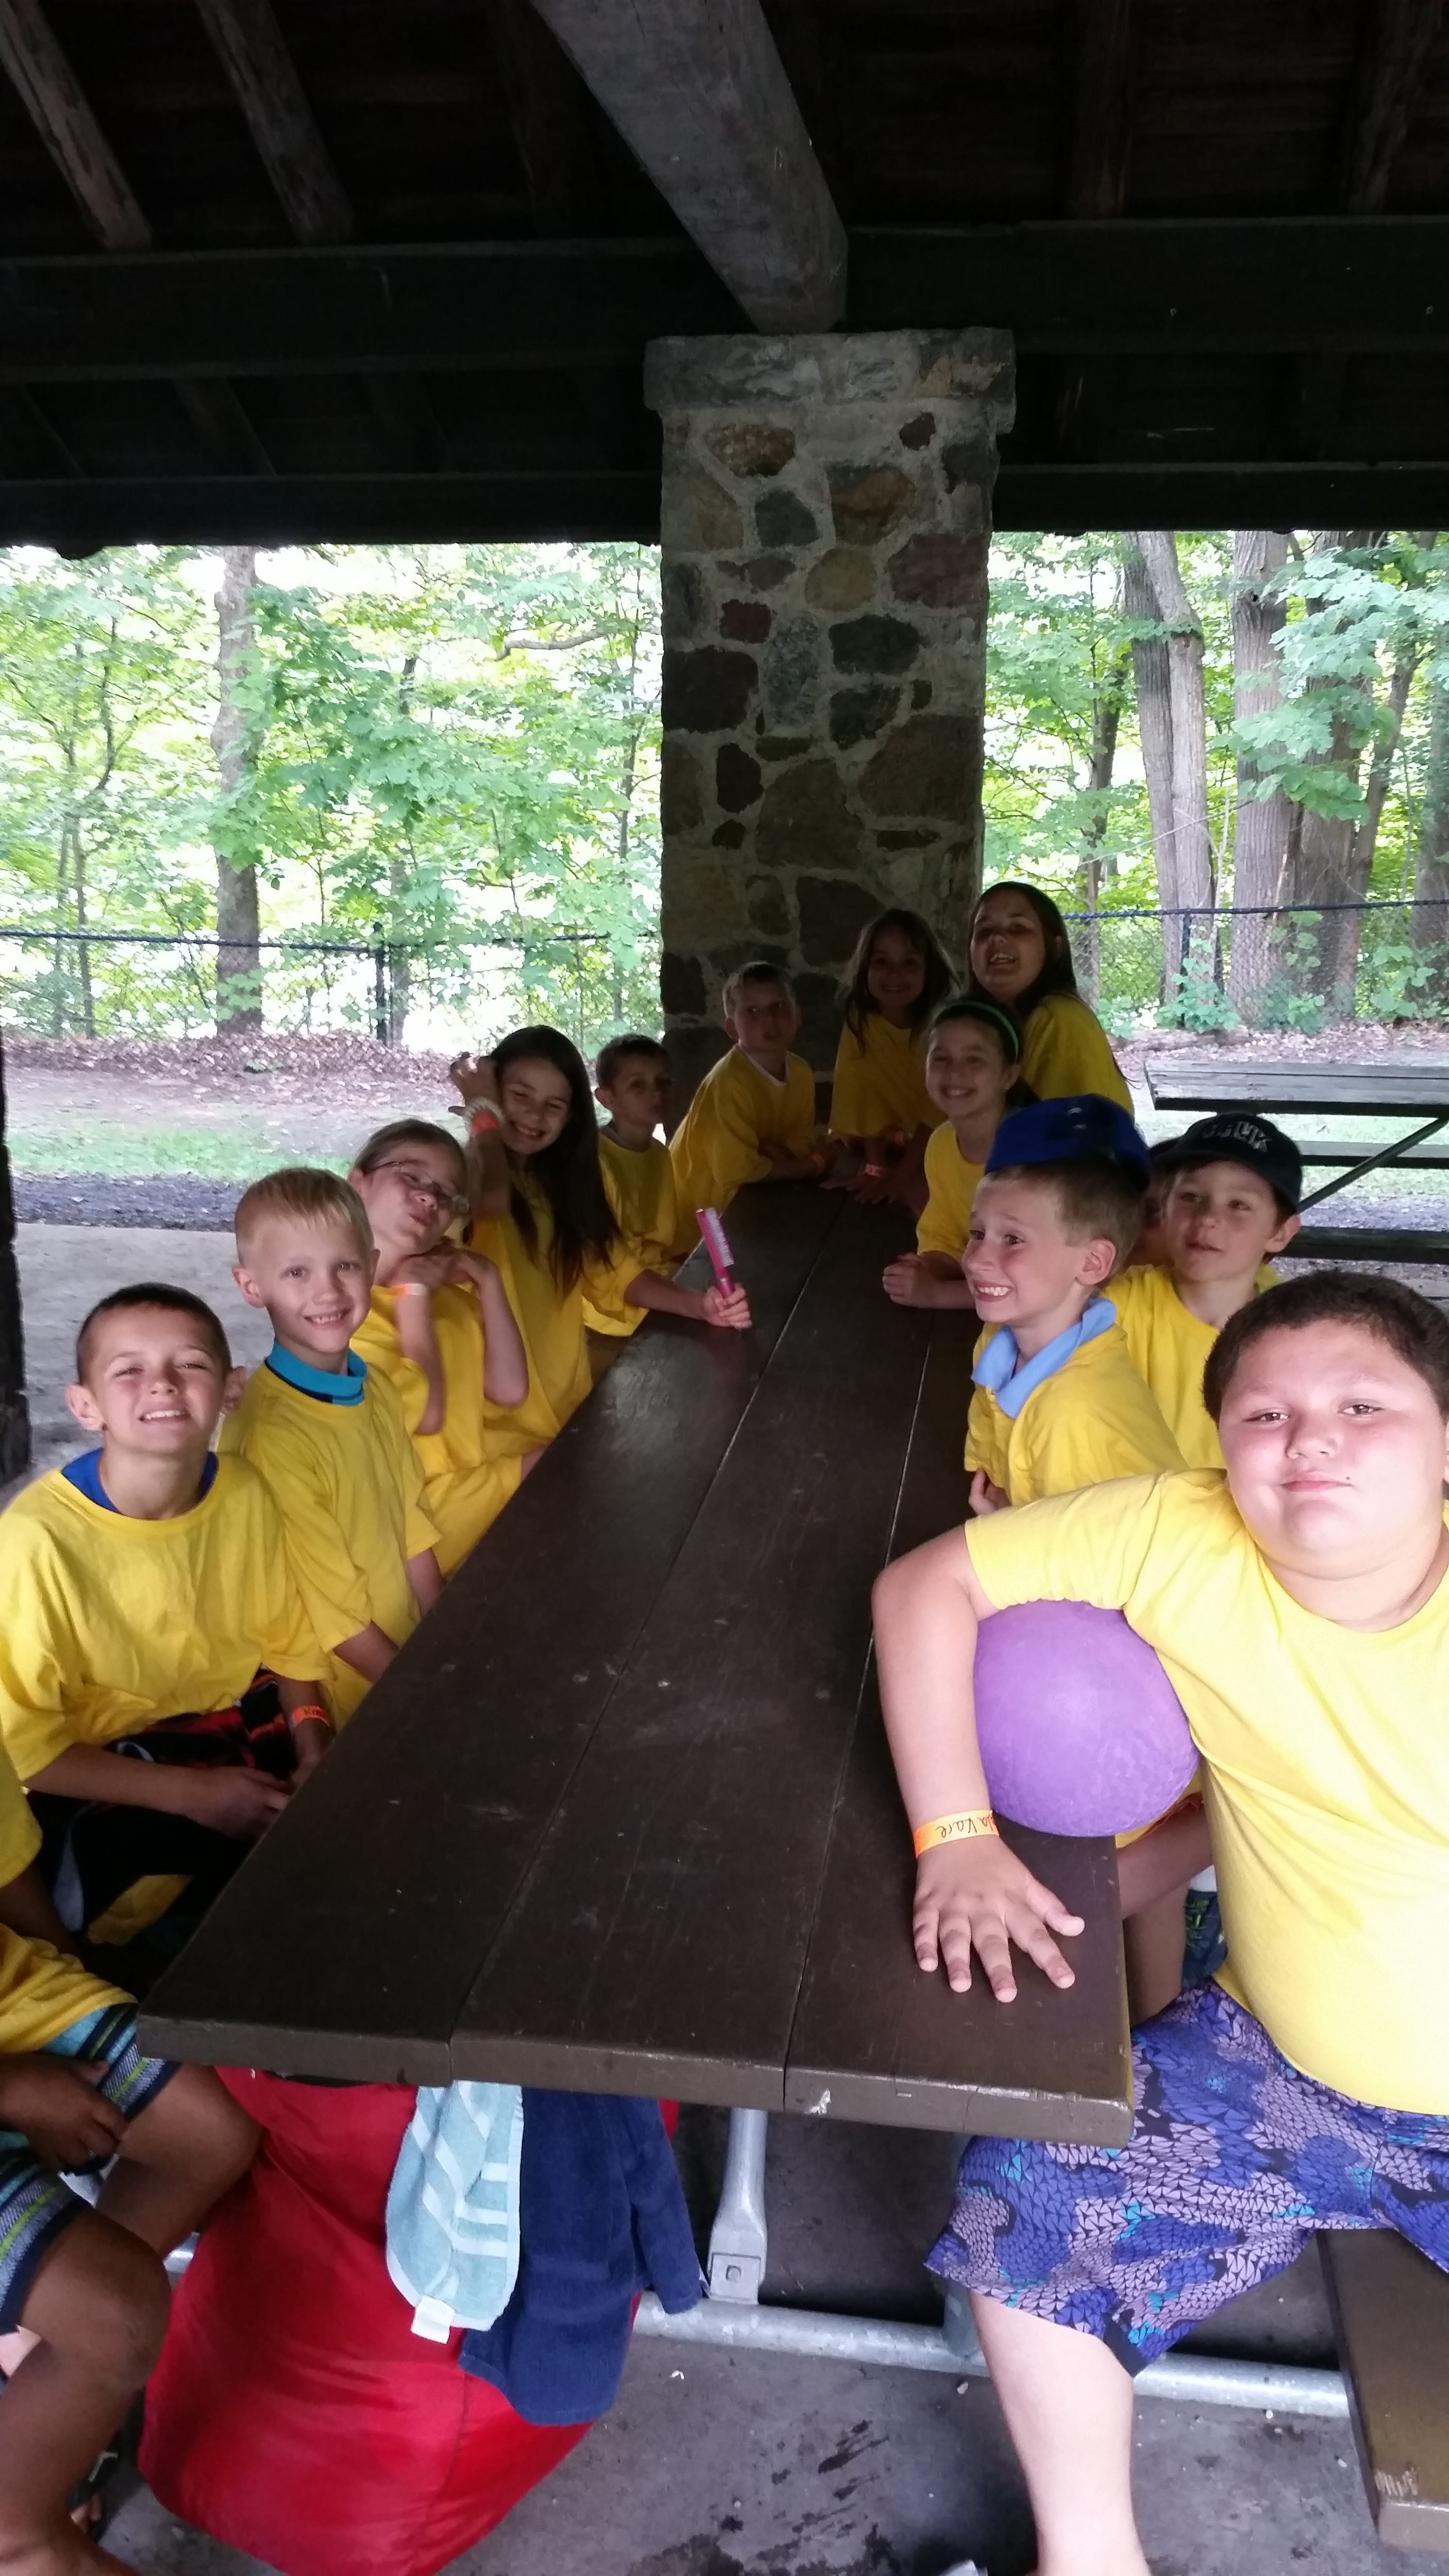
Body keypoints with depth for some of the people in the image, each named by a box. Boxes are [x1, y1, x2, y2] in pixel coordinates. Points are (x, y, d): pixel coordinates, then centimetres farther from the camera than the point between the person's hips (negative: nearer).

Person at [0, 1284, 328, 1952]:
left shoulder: (244, 1494, -9)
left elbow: (286, 1640, 7)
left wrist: (312, 1738, -10)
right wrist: (191, 1792, -20)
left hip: (237, 1725, 6)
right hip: (98, 1781, -5)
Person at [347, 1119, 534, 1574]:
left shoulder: (448, 1286, 10)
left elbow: (509, 1391, 1)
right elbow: (426, 1415, -22)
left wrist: (489, 1279, -3)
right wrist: (413, 1295, -17)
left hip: (480, 1472, 8)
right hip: (423, 1504, -8)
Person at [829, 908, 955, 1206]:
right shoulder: (860, 1026, -9)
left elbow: (938, 1107, -18)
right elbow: (864, 1101, -9)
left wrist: (902, 1174, -24)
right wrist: (875, 1167, -18)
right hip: (891, 1149, 3)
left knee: (918, 1194, -27)